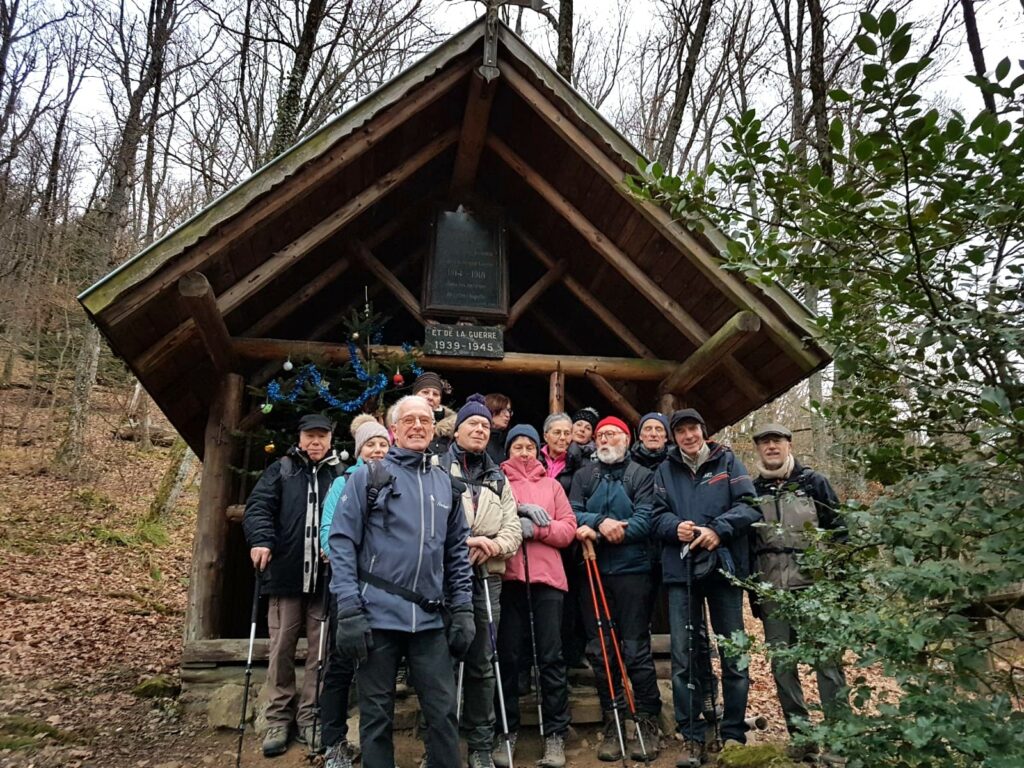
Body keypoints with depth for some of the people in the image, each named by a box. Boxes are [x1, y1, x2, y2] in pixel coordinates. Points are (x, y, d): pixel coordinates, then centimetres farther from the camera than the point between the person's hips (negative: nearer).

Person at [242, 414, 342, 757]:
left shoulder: (341, 475, 8)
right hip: (286, 574, 0)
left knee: (321, 650, 5)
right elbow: (258, 507, -2)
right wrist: (261, 539, -20)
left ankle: (309, 717, 18)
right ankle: (278, 718, 18)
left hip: (326, 577, 0)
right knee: (281, 649, 6)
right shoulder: (280, 470, 9)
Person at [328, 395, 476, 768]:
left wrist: (463, 609, 6)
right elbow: (342, 543, -5)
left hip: (431, 618, 3)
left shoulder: (446, 483, 13)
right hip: (378, 614, -3)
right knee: (376, 713, 8)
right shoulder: (367, 477, 1)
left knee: (443, 711, 6)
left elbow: (458, 552, 14)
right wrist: (349, 611, -13)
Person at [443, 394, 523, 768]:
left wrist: (494, 545, -10)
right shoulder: (438, 470, 2)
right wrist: (462, 542, -17)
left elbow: (513, 528, 11)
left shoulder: (498, 478, 18)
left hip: (486, 578, 4)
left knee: (482, 664, 9)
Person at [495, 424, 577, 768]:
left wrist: (536, 529, -10)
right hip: (508, 578, -1)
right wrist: (516, 514, -15)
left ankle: (555, 735, 10)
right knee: (508, 656, 3)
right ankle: (508, 732, 16)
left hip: (547, 578, 1)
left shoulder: (552, 485, 15)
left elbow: (568, 530, 6)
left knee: (551, 657, 2)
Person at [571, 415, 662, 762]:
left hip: (632, 570, -3)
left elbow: (645, 520, -10)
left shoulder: (642, 476, 3)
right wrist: (601, 521, -18)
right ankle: (612, 723, 19)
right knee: (599, 649, 7)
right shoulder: (583, 476, 12)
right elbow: (573, 514, 0)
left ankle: (647, 722, 13)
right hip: (593, 570, 3)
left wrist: (600, 531, -15)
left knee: (636, 649, 0)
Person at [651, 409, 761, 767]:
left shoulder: (727, 462, 6)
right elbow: (657, 517, 8)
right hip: (680, 570, 2)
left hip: (724, 567, -1)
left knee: (733, 654, 6)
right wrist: (675, 527, -14)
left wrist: (718, 529, -18)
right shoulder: (665, 471, 12)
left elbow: (749, 505, -4)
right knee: (683, 657, 3)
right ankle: (692, 737, 14)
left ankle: (734, 734, 20)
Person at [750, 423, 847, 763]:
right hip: (771, 592, 3)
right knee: (782, 665, 6)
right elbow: (744, 542, 14)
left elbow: (838, 531, 4)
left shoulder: (814, 482, 5)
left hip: (814, 586, -3)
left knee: (827, 660, -4)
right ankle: (801, 735, 15)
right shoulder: (752, 491, 11)